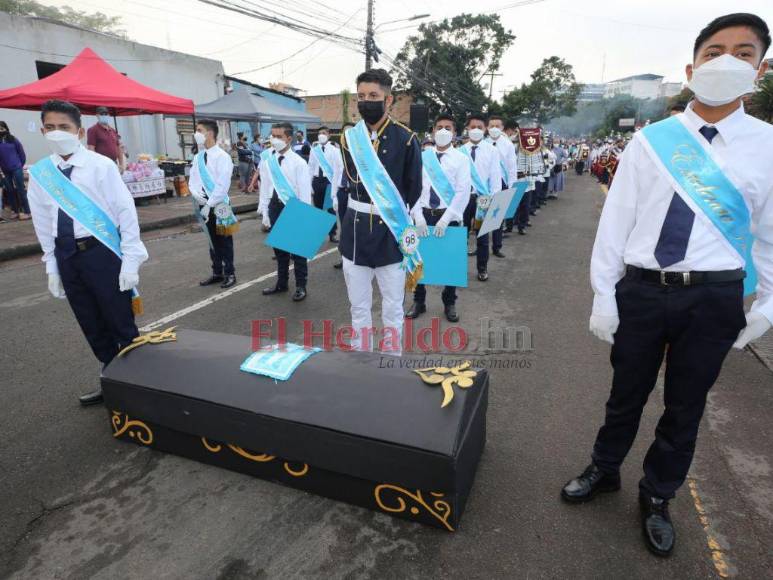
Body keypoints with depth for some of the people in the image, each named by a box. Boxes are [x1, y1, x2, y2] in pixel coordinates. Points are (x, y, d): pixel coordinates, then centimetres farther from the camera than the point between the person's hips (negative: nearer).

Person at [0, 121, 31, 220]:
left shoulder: (13, 140, -3)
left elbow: (22, 153, 4)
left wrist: (20, 166, 6)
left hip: (16, 169, -3)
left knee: (20, 190, -3)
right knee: (10, 191, 8)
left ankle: (26, 212, 0)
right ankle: (16, 211, 17)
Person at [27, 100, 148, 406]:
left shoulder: (101, 166, -9)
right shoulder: (39, 173, 5)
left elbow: (126, 211, -9)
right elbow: (42, 223, 10)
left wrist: (130, 261, -12)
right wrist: (52, 266, 10)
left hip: (101, 251, -5)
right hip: (66, 255, 5)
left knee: (121, 323, 4)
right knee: (92, 326, 15)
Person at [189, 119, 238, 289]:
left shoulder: (222, 157, -13)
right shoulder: (198, 157, 8)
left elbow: (222, 186, -18)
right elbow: (193, 180, 12)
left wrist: (209, 205, -17)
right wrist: (196, 194, -9)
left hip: (219, 205, -6)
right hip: (202, 204, 7)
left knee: (224, 242, 3)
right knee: (212, 240, 15)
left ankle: (229, 273, 17)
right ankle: (217, 273, 26)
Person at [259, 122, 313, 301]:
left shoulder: (298, 162, -10)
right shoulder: (266, 160, 2)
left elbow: (304, 192, -10)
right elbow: (264, 186, 7)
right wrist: (264, 211, 6)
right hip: (274, 206, 5)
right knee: (278, 247, 17)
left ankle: (301, 286, 20)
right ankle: (281, 283, 34)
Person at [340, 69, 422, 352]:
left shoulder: (406, 139, -6)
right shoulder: (348, 137, 4)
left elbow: (414, 191, -1)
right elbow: (347, 184, 9)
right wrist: (345, 226, 7)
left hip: (391, 230, -3)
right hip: (355, 231, 3)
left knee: (392, 309, 9)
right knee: (358, 308, 13)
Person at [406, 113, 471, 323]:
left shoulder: (461, 159, -1)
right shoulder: (422, 157, 5)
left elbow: (463, 192, -10)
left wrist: (445, 219, -18)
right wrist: (418, 216, -13)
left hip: (449, 216, -1)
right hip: (424, 214, 2)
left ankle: (449, 303, 28)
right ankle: (419, 301, 28)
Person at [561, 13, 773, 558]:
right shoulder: (650, 141, -2)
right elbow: (616, 220, -3)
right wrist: (604, 294, -4)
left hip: (714, 298, 1)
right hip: (641, 289, -1)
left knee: (686, 407, 15)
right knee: (626, 395, 15)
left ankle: (658, 497, 39)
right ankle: (604, 470, 41)